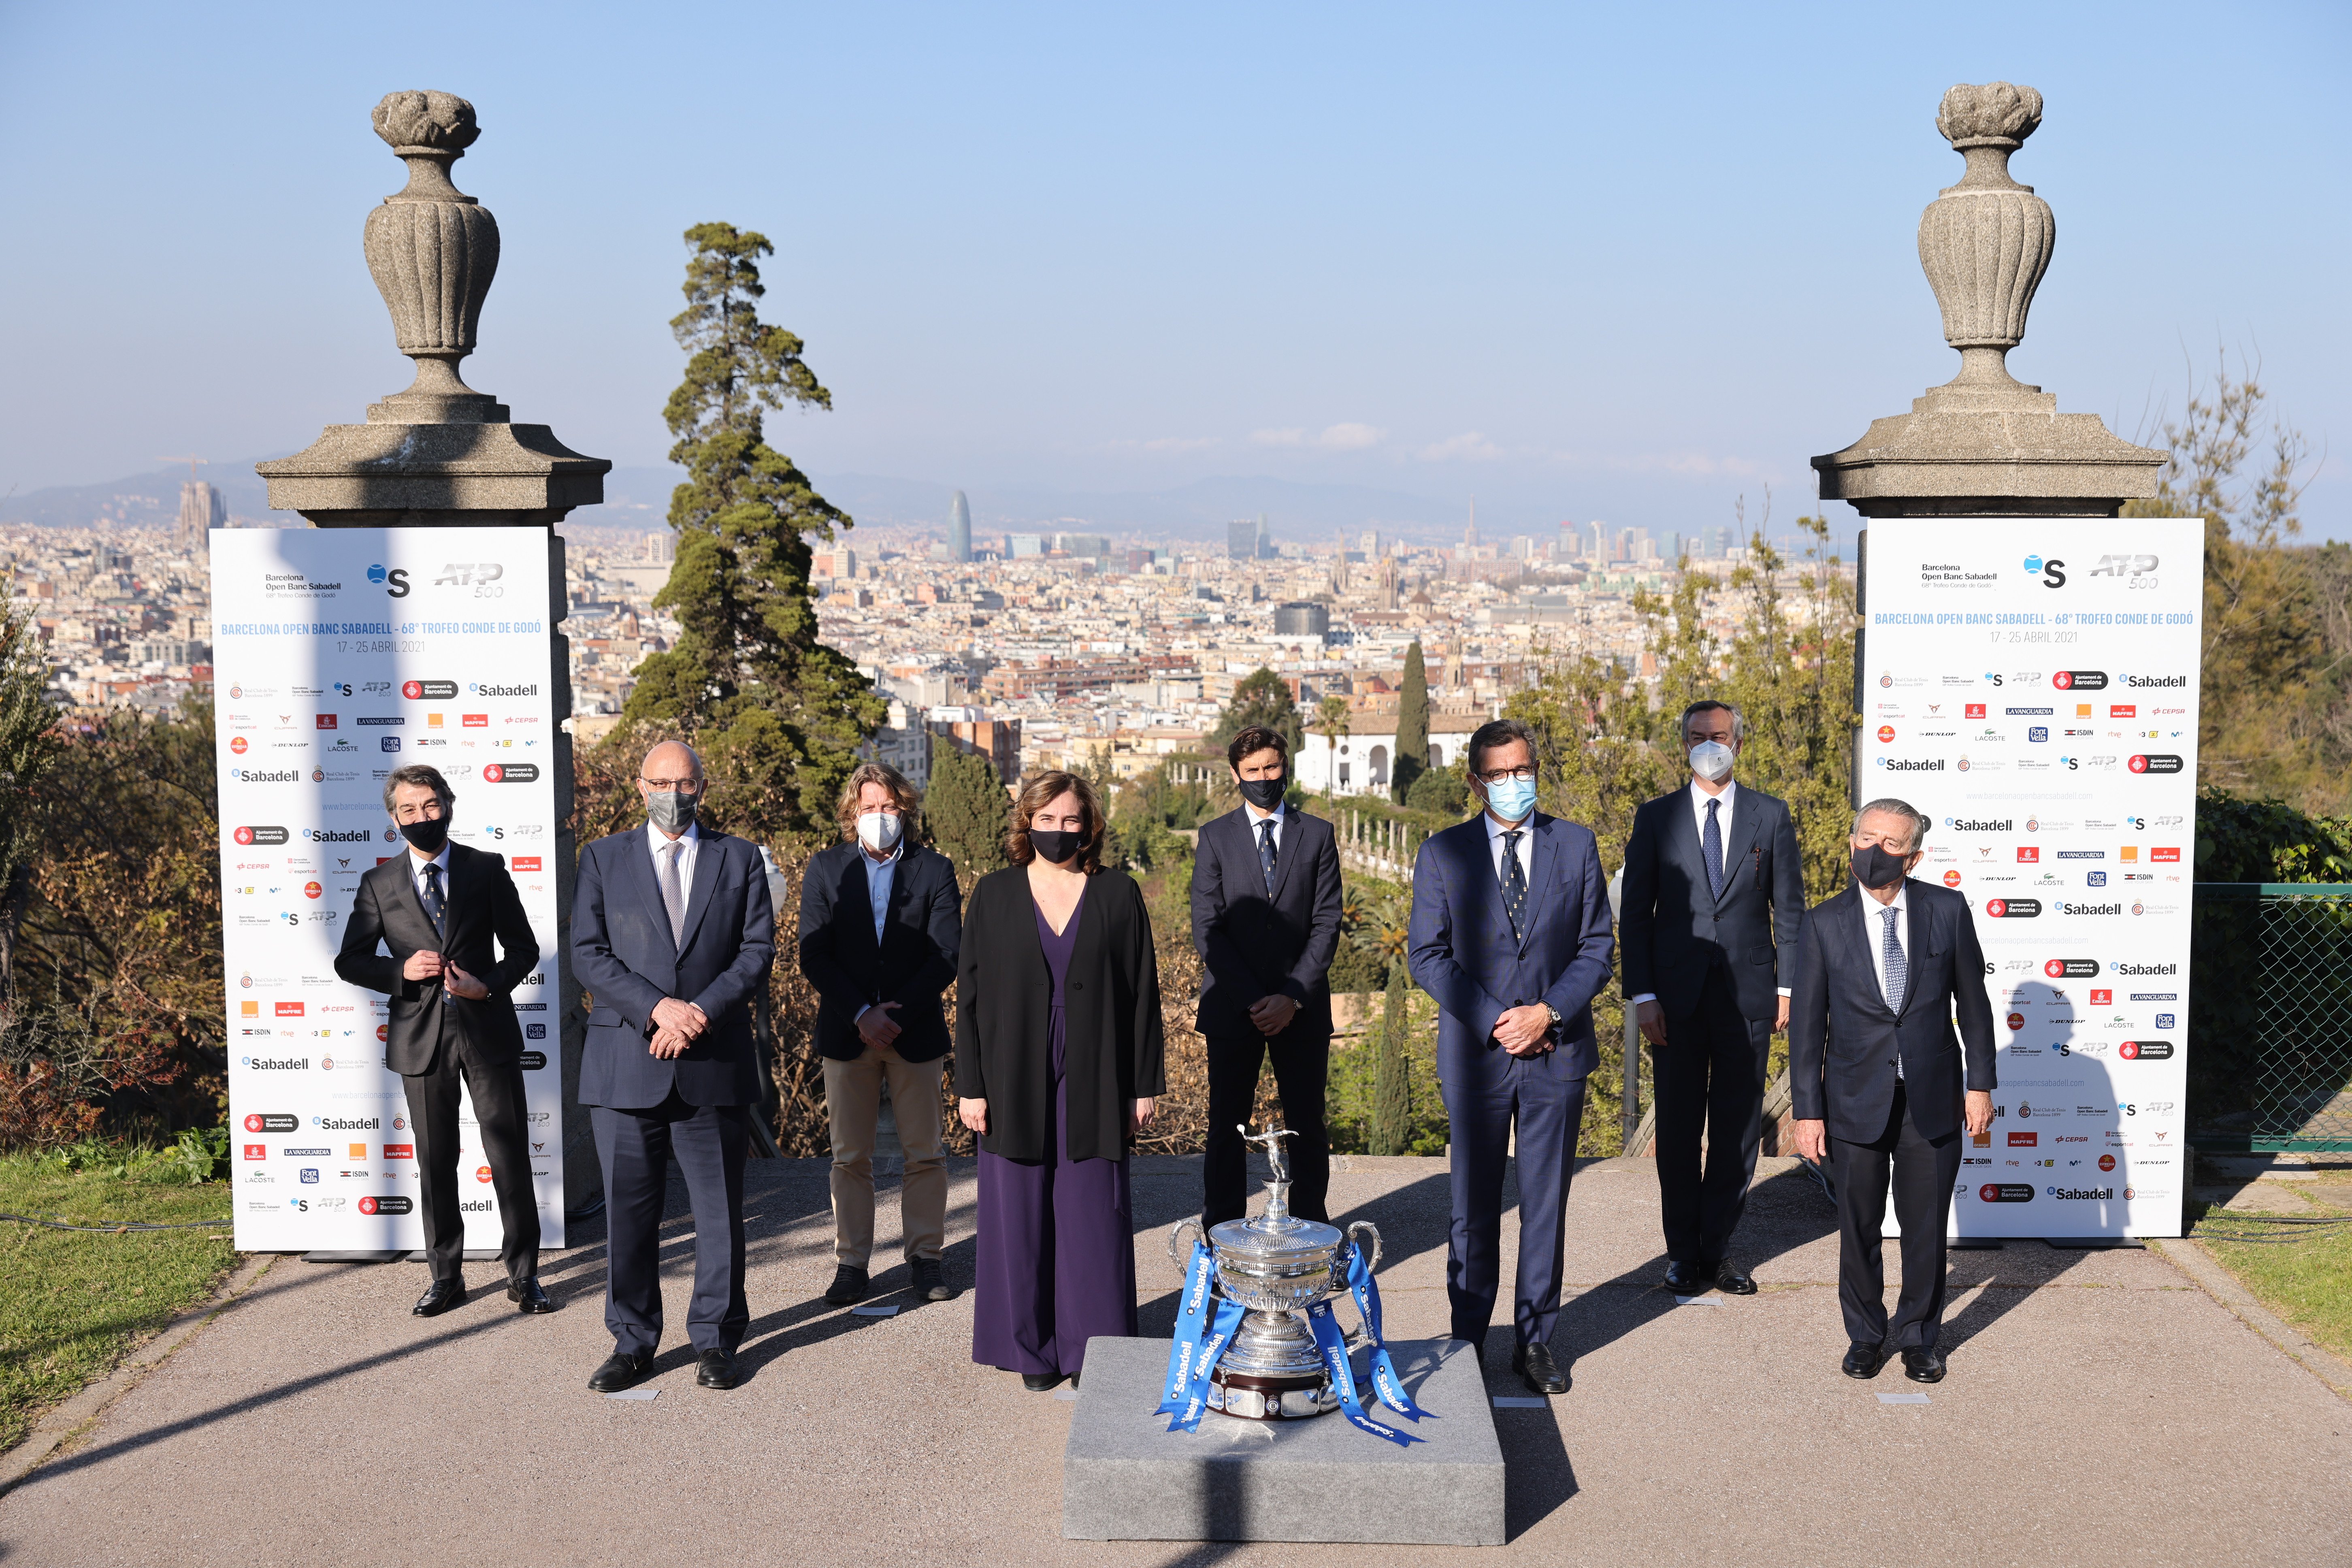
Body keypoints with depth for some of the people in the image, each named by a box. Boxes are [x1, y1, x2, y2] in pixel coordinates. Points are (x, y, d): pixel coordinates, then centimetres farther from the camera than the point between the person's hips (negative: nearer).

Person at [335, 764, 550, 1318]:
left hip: (487, 1029, -1)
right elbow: (350, 961, 8)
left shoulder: (487, 869, 4)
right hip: (421, 1039, 1)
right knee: (435, 1162, 8)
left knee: (509, 1154, 0)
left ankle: (523, 1275, 10)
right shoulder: (379, 884, 6)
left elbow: (523, 947, 6)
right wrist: (401, 971, -11)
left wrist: (489, 984, -13)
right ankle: (446, 1277, 20)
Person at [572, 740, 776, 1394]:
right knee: (628, 1211, 5)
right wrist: (657, 1008, -14)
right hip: (625, 1065, 0)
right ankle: (632, 1343, 17)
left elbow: (757, 950, 1)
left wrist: (701, 1013, -13)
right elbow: (588, 954, -1)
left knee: (720, 1210, 5)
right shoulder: (603, 859, 8)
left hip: (714, 1068, 0)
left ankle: (715, 1340, 17)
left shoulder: (739, 860, 9)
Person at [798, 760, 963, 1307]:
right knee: (850, 1157, 4)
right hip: (846, 1034, 0)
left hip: (916, 1031, 0)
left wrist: (896, 1013, -13)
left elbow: (947, 955, -4)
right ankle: (851, 1264, 12)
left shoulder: (934, 870, 3)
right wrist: (861, 1015, -13)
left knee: (925, 1154, 4)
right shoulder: (826, 869, 5)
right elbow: (813, 955, -2)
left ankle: (925, 1257, 14)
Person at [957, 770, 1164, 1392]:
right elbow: (970, 994, 3)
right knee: (1021, 1216, 5)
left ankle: (1093, 1350, 12)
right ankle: (1032, 1348, 17)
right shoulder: (994, 895, 4)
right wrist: (970, 1086, -2)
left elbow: (1143, 995, 3)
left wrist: (1145, 1086, 0)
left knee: (1094, 1218, 1)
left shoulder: (1119, 896, 3)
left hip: (1093, 1086, 0)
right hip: (1015, 1083, 1)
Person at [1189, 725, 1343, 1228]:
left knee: (1307, 1128, 5)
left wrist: (1292, 997, -10)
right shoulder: (1215, 837, 4)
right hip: (1232, 1008, 0)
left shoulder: (1317, 836, 6)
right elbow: (1206, 929, -2)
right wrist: (1250, 1000, -11)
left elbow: (1326, 925, 1)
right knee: (1227, 1128, 3)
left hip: (1302, 1008, 1)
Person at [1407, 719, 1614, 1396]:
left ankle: (1536, 1339, 18)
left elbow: (1597, 947, 3)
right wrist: (1494, 1021, -12)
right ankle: (1468, 1341, 18)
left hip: (1557, 1052, 1)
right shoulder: (1442, 853, 1)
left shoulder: (1577, 846, 4)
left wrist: (1548, 1013, -11)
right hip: (1476, 1054, -1)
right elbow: (1427, 955, -2)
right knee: (1474, 1208, 6)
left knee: (1546, 1205, 6)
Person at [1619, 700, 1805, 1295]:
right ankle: (1683, 1253, 16)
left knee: (1738, 1128, 5)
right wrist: (1643, 994, -5)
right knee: (1678, 1128, 5)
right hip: (1677, 995, 0)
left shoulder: (1770, 816, 6)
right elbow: (1636, 912, 3)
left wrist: (1787, 987, 1)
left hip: (1748, 994, 1)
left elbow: (1789, 908, 8)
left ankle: (1716, 1250, 16)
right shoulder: (1656, 818, 4)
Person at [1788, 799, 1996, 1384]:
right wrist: (1807, 1110, -4)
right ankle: (1865, 1336, 27)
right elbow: (1807, 1023, -2)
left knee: (1926, 1226, 9)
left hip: (1933, 1099, 0)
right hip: (1856, 1103, 0)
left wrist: (1980, 1083, 2)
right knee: (1859, 1226, 8)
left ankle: (1919, 1337, 27)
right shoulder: (1826, 924, -4)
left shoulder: (1948, 910, -2)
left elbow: (1972, 1002, 5)